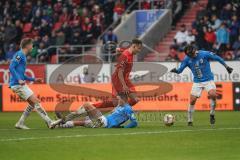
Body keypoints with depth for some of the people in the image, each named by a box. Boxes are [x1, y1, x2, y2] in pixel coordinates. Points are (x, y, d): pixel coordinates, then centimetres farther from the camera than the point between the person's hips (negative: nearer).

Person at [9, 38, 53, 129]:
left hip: (20, 85, 10)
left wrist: (33, 79, 24)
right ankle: (49, 122, -11)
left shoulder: (23, 56, 20)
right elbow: (11, 67, -20)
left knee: (32, 103, 12)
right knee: (36, 101, -10)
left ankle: (20, 124, 14)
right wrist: (19, 80, -27)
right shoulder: (19, 55, -9)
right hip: (17, 85, -10)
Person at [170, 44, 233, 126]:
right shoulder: (187, 59, -6)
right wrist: (175, 70, -27)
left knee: (212, 95, -27)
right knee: (192, 101, -5)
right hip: (197, 82, 3)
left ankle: (212, 115, -6)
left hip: (208, 80, -3)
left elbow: (217, 58, -3)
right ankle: (189, 120, 11)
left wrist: (226, 66, 0)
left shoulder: (205, 54, -14)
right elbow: (180, 69, -4)